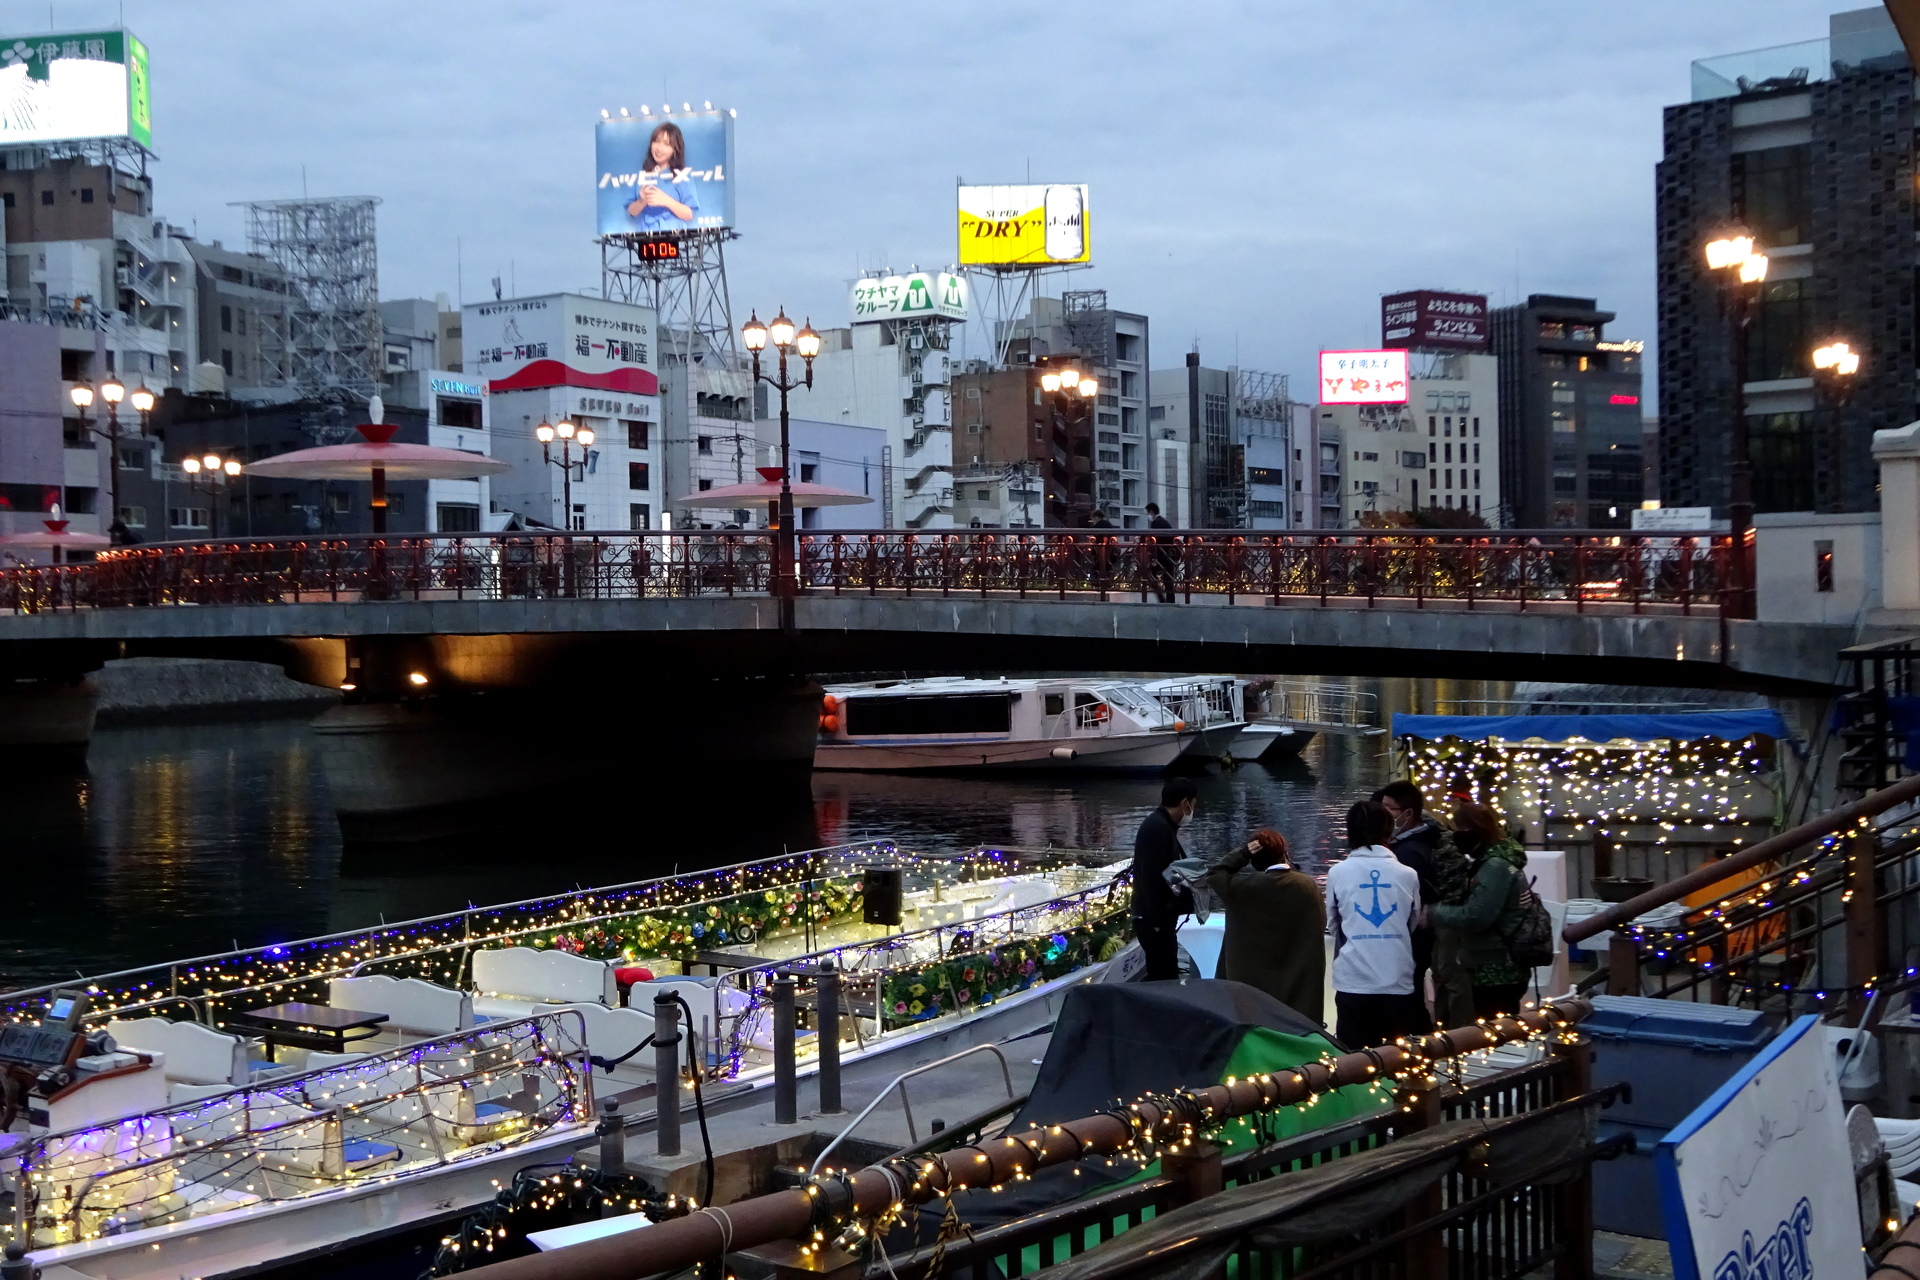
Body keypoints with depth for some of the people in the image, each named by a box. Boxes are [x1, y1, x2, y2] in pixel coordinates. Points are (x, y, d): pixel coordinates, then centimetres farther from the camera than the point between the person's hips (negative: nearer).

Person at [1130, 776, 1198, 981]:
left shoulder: (1163, 825, 14)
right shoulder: (1157, 828, -18)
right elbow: (1151, 877, -23)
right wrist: (1157, 922, -23)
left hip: (1159, 918, 10)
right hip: (1154, 920, -10)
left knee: (1160, 978, 15)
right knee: (1165, 979, -8)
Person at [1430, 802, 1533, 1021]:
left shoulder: (1495, 866, -18)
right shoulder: (1493, 861, 15)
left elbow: (1475, 917, -24)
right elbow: (1477, 907, 19)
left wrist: (1435, 912, -12)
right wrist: (1442, 907, 5)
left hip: (1497, 973, -11)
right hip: (1498, 970, 11)